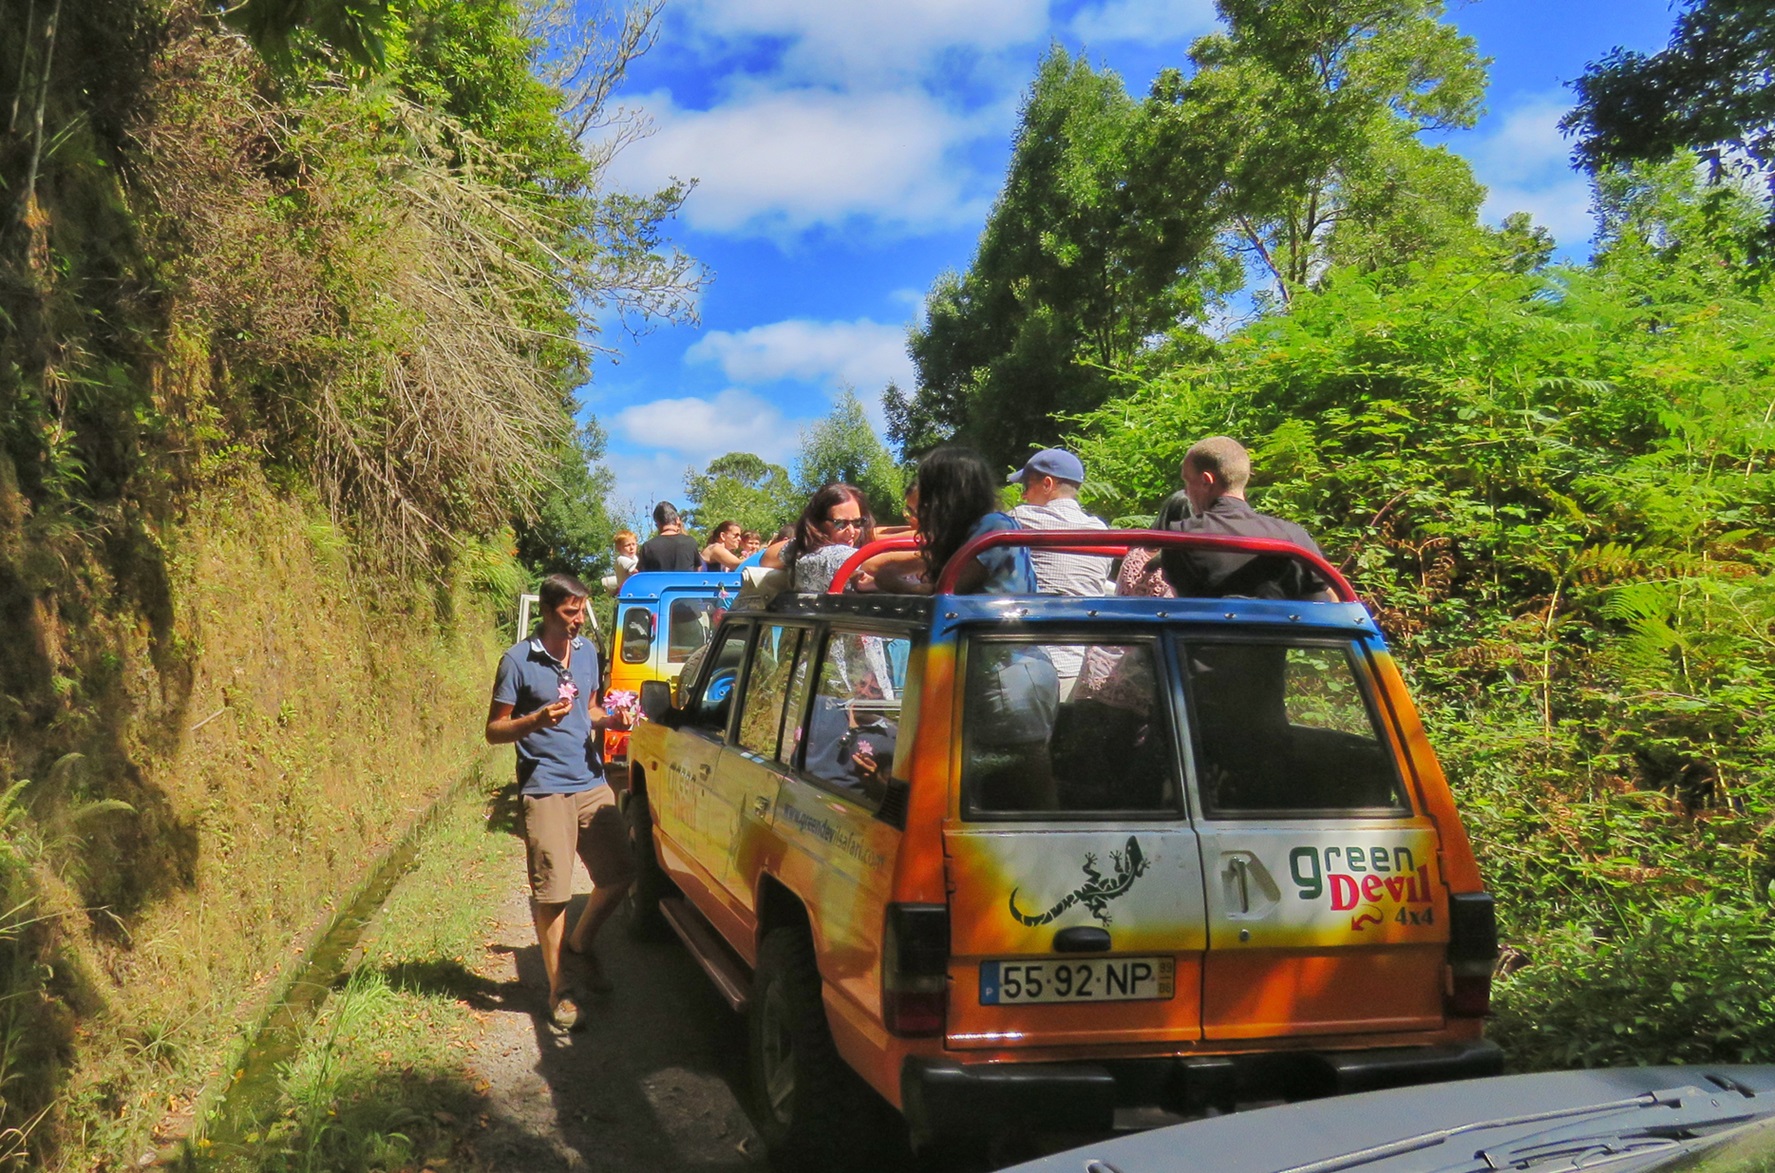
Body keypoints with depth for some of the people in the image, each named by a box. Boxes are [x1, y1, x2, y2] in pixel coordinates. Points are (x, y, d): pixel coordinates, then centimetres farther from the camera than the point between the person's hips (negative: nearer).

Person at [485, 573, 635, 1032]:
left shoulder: (587, 651, 11)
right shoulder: (518, 660, -8)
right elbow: (494, 731, -6)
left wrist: (609, 720, 2)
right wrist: (536, 721, -24)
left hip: (592, 784, 6)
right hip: (545, 789, -6)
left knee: (619, 874, 8)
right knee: (551, 891, -3)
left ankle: (581, 943, 33)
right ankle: (558, 990, 10)